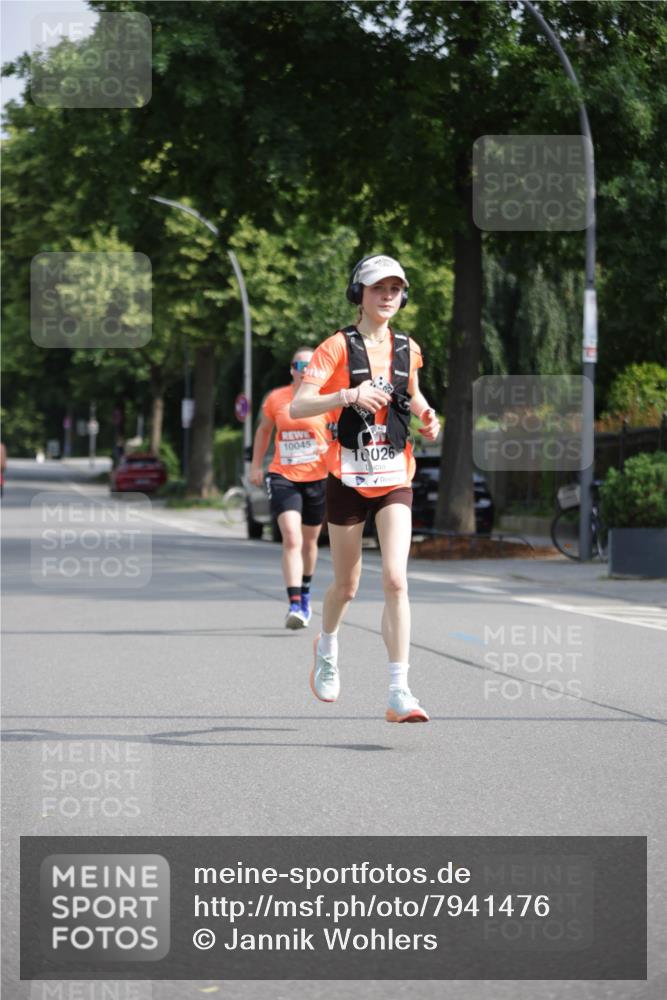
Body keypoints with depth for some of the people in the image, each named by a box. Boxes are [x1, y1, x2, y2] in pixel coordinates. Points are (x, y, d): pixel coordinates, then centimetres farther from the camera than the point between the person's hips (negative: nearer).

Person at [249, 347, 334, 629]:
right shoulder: (276, 399, 1)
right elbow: (264, 429, 18)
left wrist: (331, 447, -20)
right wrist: (255, 465, 15)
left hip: (317, 478, 1)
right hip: (283, 476, -1)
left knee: (309, 541, 16)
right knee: (291, 538, -18)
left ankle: (305, 593, 43)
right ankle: (295, 605, -24)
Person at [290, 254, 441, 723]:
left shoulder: (407, 348, 7)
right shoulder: (338, 346, -6)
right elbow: (297, 407, -17)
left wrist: (426, 417, 6)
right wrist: (349, 394, -31)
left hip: (395, 478, 2)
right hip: (349, 478, -2)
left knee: (396, 580, -14)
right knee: (346, 586, 10)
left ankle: (399, 693, -17)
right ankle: (327, 649, 43)